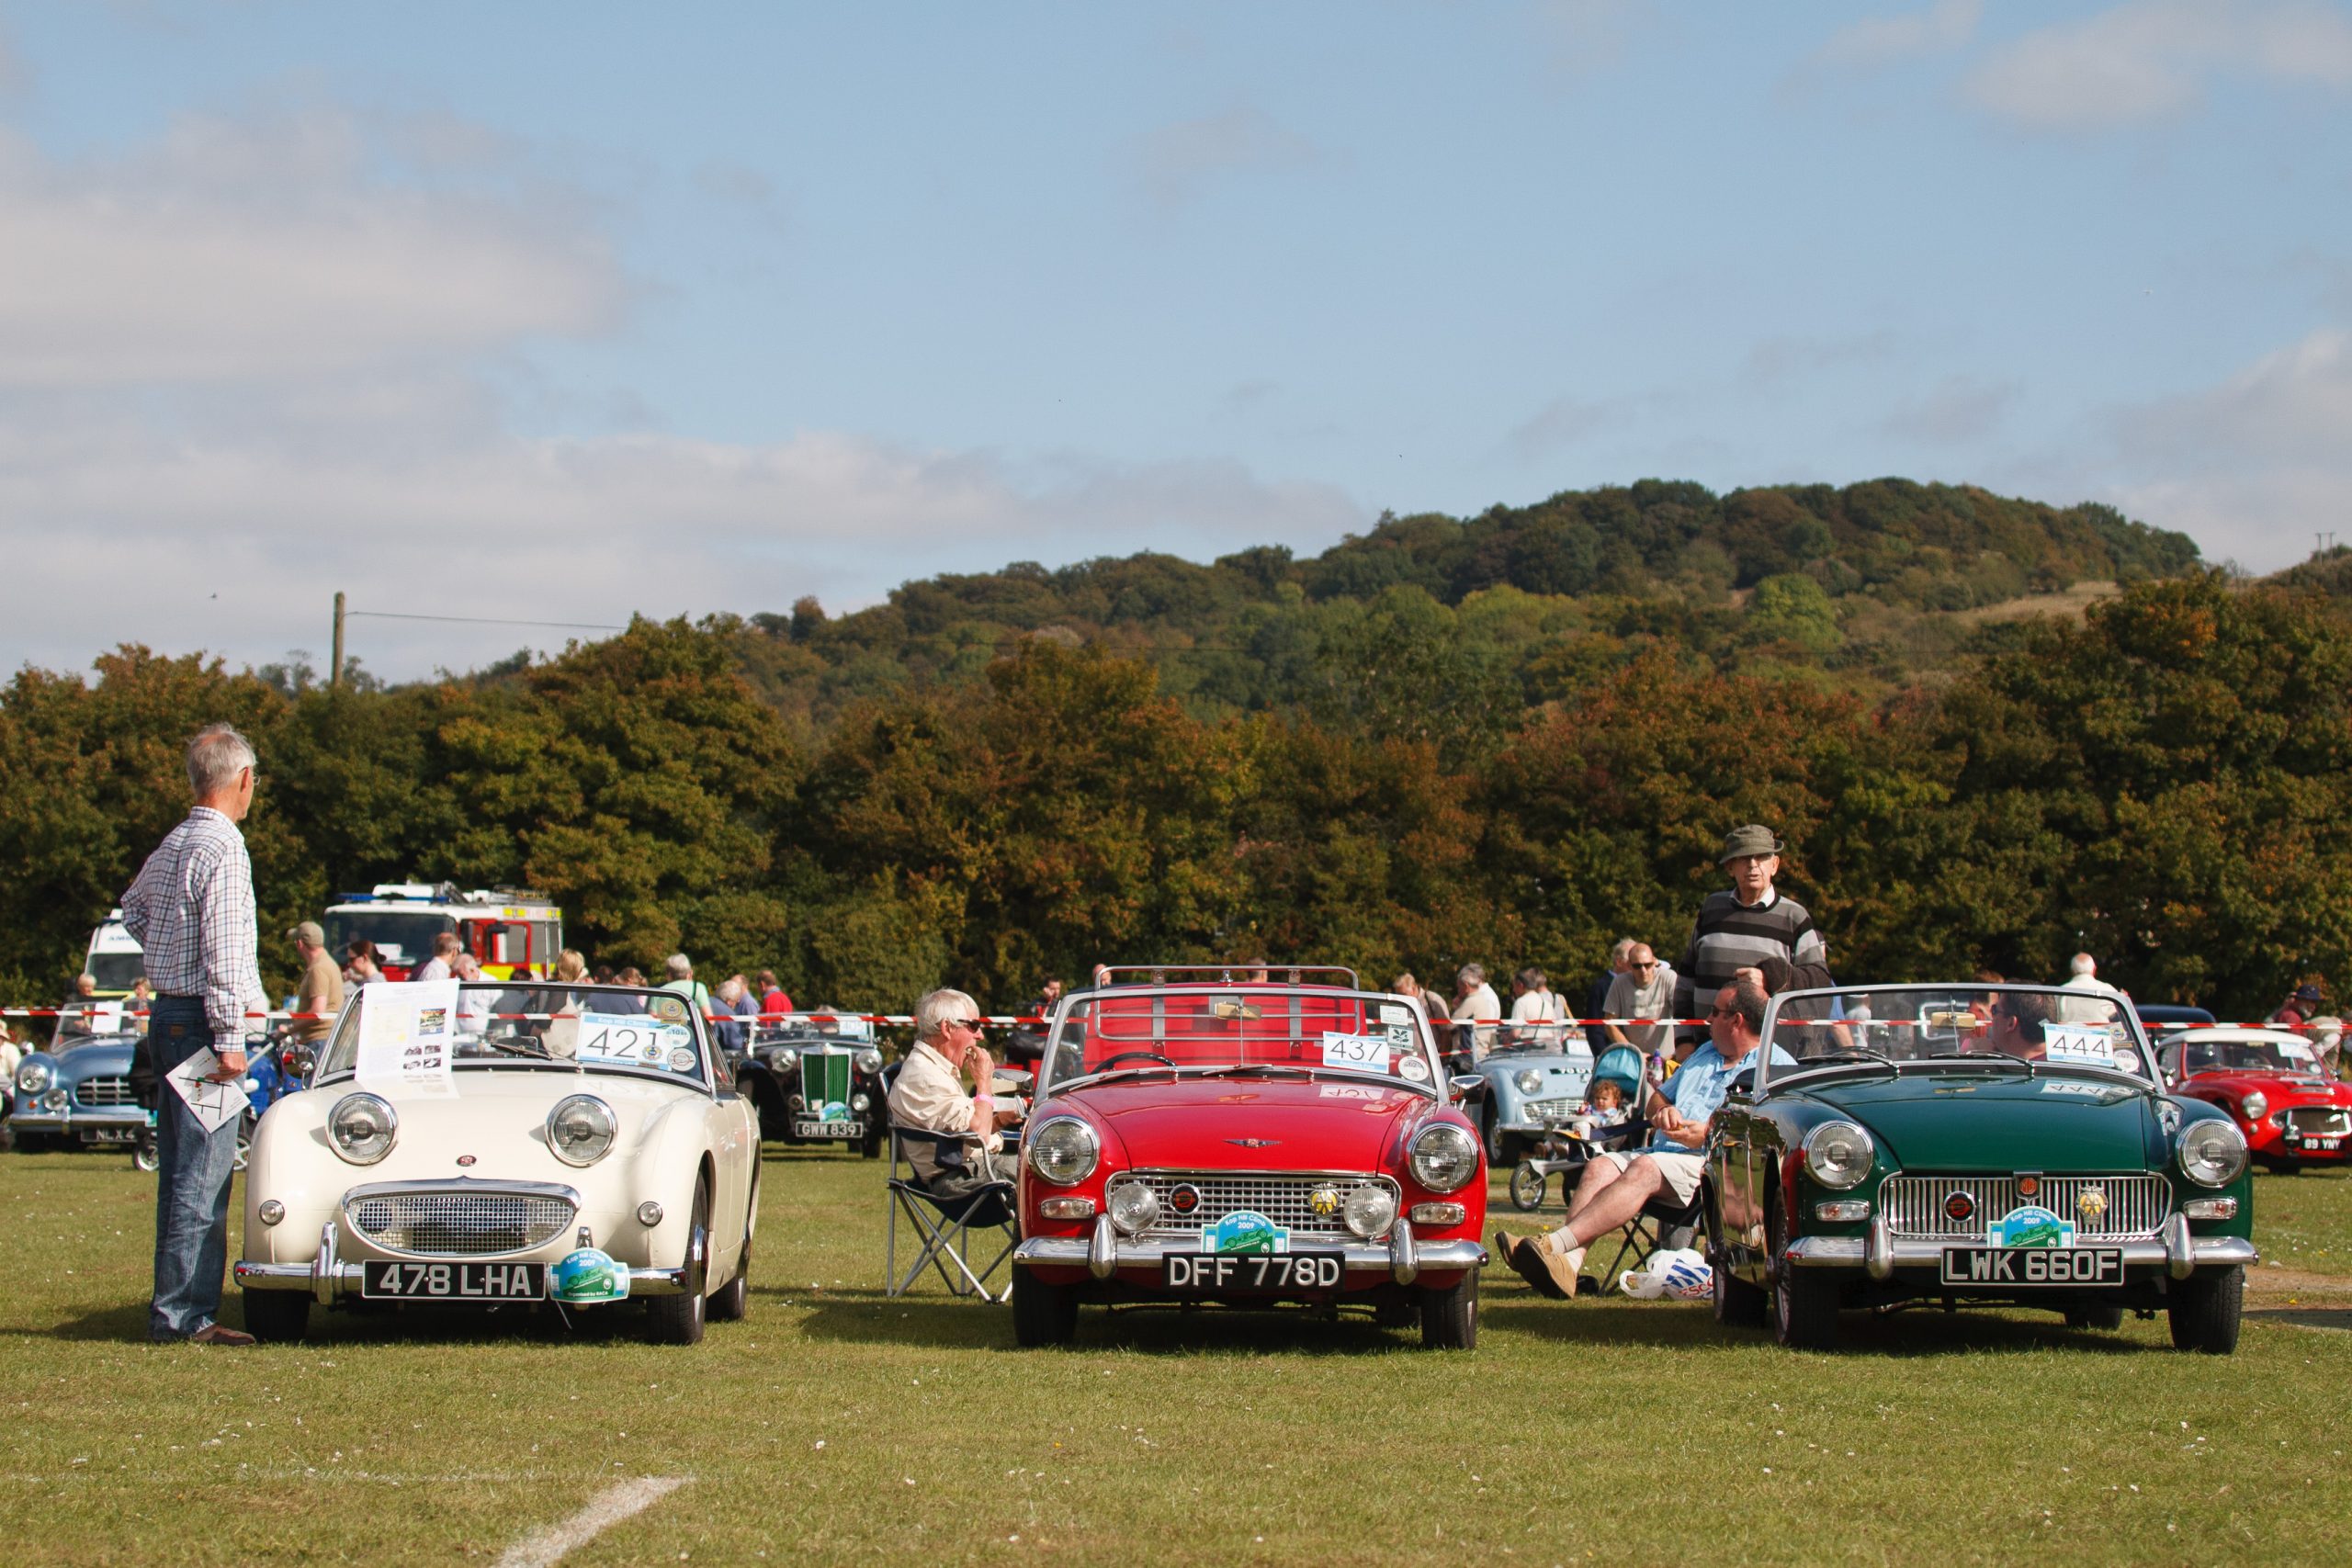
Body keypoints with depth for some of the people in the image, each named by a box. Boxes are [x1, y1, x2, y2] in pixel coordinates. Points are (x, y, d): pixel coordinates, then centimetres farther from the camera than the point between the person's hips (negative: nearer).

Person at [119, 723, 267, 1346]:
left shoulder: (170, 846, 13)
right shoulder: (223, 851, -15)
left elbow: (133, 908, 33)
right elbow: (223, 956, -20)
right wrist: (229, 1041, -19)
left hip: (167, 1016, 9)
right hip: (201, 1022, -9)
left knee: (179, 1173, 13)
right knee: (202, 1178, -8)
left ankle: (175, 1307, 17)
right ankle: (183, 1313, -9)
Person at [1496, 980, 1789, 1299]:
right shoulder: (1706, 1052, 30)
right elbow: (1657, 1097, 32)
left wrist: (1707, 1136, -19)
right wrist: (1664, 1110, 7)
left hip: (1713, 1164, -8)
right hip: (1663, 1151, 8)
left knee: (1645, 1169, -33)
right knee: (1600, 1166, -19)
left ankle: (1556, 1243, -47)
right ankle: (1568, 1263, -39)